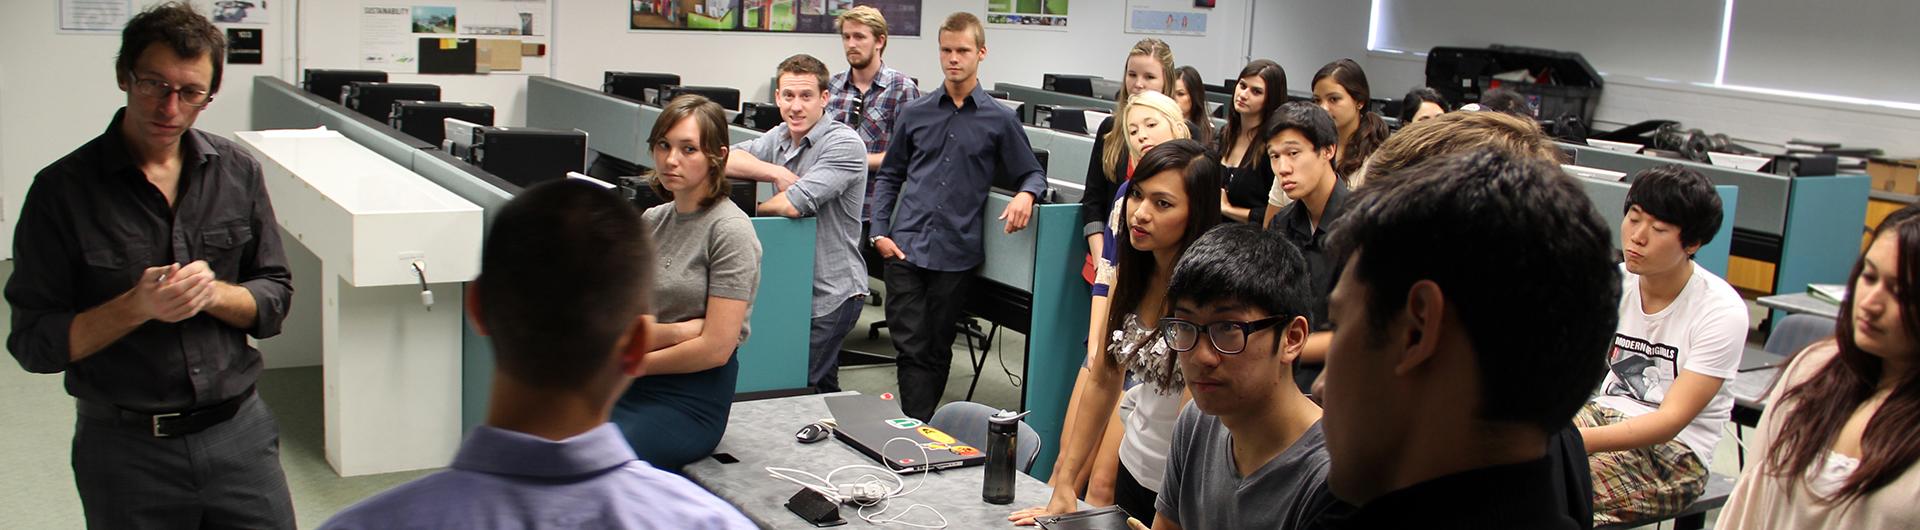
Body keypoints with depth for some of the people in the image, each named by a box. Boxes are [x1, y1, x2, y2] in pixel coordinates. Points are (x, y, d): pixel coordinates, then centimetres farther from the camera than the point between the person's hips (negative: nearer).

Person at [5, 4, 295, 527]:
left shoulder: (238, 171, 3)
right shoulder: (63, 189, -7)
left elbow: (275, 297, 6)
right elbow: (33, 343, -7)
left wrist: (213, 292, -13)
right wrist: (137, 306, -21)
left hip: (240, 430, 2)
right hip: (124, 446, -2)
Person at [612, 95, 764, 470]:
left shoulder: (729, 230, -8)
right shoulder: (650, 221, 12)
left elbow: (716, 348, -13)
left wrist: (633, 363, -1)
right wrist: (677, 331, -13)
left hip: (692, 399, -6)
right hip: (630, 386, 7)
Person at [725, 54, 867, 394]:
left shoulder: (844, 144, -15)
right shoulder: (779, 138, 9)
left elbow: (795, 205, -23)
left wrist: (753, 208, -2)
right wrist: (776, 172, -13)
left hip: (832, 293, -7)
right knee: (822, 388, 15)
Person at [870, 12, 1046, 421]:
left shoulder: (1000, 120, 5)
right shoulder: (915, 114, 10)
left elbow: (1034, 174, 11)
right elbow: (890, 175, 16)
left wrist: (1026, 194, -13)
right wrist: (879, 231, 5)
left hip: (955, 252, -1)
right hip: (906, 247, 1)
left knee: (937, 350, 8)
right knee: (911, 346, -4)